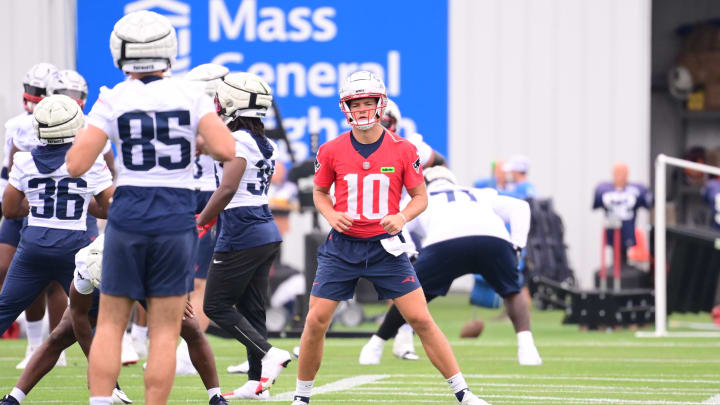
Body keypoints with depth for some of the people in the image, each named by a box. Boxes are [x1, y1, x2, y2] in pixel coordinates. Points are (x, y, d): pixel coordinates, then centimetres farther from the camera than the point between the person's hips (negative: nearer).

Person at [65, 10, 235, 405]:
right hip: (176, 219, 0)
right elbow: (225, 151, -11)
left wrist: (93, 132, 13)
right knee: (164, 331, 5)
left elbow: (76, 164, -6)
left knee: (111, 323, 10)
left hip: (128, 215, 0)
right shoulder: (191, 95, -2)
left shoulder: (113, 101, -3)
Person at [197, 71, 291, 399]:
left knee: (217, 305, 0)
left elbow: (227, 189, -24)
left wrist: (199, 223, -16)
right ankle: (257, 381, 9)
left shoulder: (237, 142, -14)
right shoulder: (266, 145, 13)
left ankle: (269, 353, -11)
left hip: (242, 235, -9)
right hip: (267, 233, 9)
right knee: (251, 309, 11)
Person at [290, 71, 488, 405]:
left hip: (385, 246, -1)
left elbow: (420, 197, 4)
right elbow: (319, 192, 14)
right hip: (342, 246, 1)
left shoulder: (403, 150, -4)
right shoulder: (331, 151, -2)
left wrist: (402, 217, -16)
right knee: (316, 321, -4)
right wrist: (330, 214, -7)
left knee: (421, 320, -6)